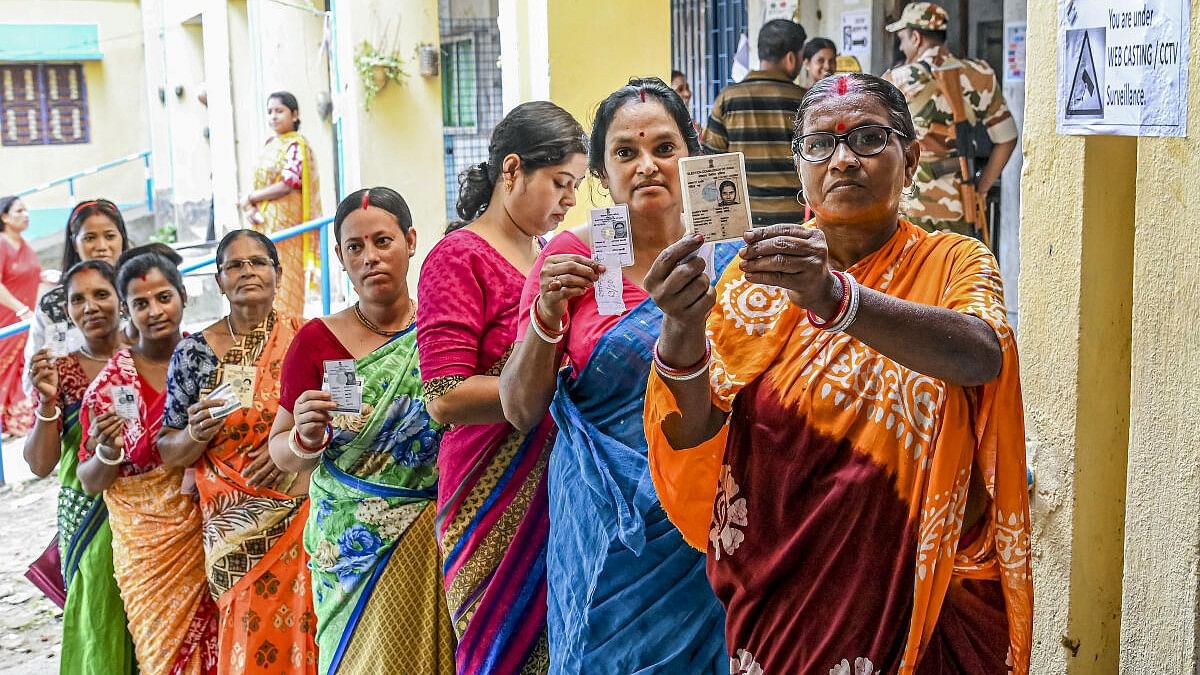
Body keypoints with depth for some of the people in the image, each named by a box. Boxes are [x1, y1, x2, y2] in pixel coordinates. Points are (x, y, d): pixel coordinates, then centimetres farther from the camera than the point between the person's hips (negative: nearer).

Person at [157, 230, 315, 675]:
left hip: (301, 515, 0)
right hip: (233, 529, 0)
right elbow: (168, 452, 6)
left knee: (298, 633, -3)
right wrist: (195, 434, -15)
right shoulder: (194, 351, 3)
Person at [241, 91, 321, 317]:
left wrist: (250, 198, -7)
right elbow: (259, 183, 14)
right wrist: (251, 208, -6)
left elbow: (288, 184, -17)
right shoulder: (270, 145, 15)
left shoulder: (297, 145, -7)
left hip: (286, 223, -7)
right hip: (265, 225, 7)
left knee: (284, 281, -7)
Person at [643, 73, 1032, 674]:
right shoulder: (755, 278, -1)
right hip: (779, 597, 1)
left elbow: (983, 355, -28)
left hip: (921, 597, -1)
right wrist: (682, 330, -31)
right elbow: (692, 436, -11)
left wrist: (835, 297, -42)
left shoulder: (954, 264, -4)